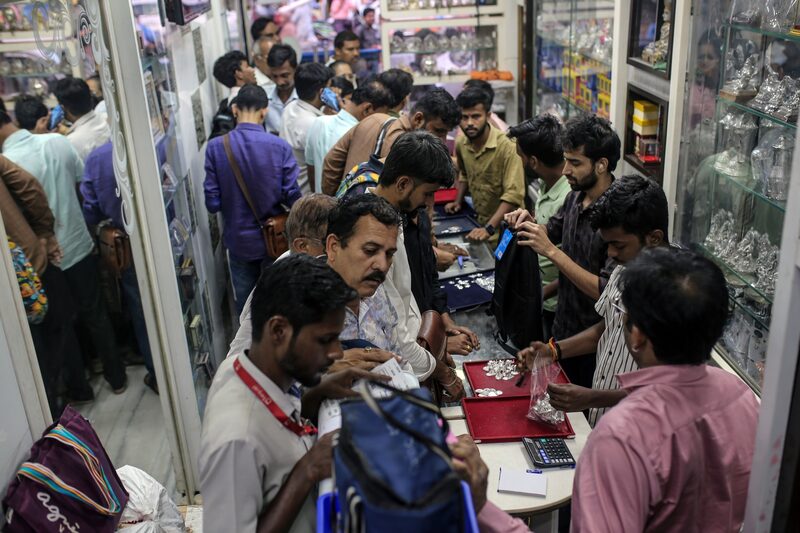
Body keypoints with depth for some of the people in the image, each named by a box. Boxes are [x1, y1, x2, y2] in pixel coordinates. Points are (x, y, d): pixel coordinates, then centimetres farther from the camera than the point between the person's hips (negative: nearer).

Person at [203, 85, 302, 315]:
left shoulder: (215, 147, -13)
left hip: (239, 241, 1)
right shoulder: (280, 146, -16)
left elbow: (213, 203, -10)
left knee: (245, 303, 17)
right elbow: (292, 198, -13)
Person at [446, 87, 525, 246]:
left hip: (504, 229, -6)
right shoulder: (461, 144, -2)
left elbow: (513, 195, -28)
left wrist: (489, 229, -33)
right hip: (480, 222, 6)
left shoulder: (507, 147, -24)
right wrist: (458, 201, 9)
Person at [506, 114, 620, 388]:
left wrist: (551, 251, -31)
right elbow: (553, 231, 16)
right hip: (563, 328, 7)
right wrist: (530, 224, -7)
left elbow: (607, 291, -29)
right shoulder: (575, 196, -2)